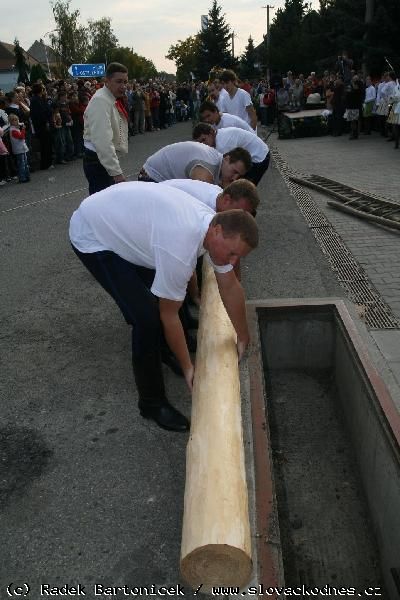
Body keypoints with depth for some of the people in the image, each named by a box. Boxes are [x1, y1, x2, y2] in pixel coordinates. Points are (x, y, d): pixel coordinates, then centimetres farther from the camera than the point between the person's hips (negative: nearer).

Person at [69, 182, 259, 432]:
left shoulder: (216, 226, -11)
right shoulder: (180, 250, -36)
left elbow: (231, 286, 0)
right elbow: (169, 315, -22)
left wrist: (244, 338, 7)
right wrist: (188, 368, -11)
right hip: (91, 238, -9)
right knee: (148, 317, -15)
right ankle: (153, 403, 4)